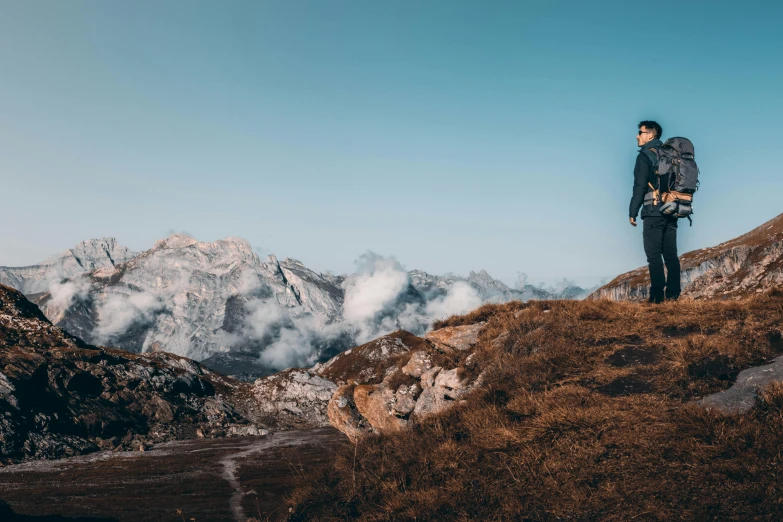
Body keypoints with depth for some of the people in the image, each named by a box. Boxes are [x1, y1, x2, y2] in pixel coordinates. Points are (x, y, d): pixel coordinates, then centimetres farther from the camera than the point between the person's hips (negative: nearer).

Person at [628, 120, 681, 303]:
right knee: (671, 255, 7)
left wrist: (633, 212, -7)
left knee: (654, 255, -7)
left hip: (653, 211, -7)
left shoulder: (645, 156, -5)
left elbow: (640, 187, -11)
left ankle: (657, 295, -10)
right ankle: (673, 294, 5)